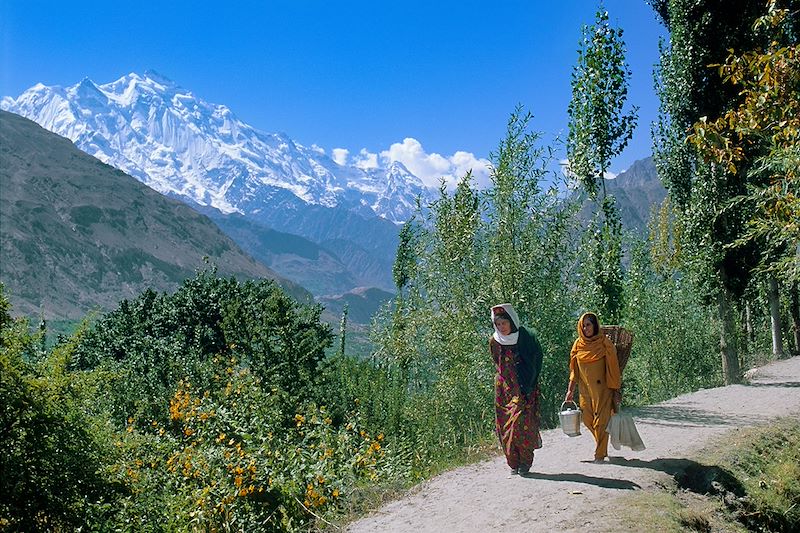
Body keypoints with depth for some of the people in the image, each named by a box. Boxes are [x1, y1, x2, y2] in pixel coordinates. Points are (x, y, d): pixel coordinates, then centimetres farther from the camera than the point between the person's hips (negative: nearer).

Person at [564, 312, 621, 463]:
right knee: (587, 419, 6)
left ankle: (600, 454, 6)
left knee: (600, 420, -4)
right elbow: (574, 370, 10)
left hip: (602, 388, -4)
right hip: (585, 388, 4)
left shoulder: (604, 342, -7)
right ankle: (602, 446, 29)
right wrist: (570, 390, 7)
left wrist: (615, 390, -9)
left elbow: (613, 367, -6)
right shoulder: (578, 344, 5)